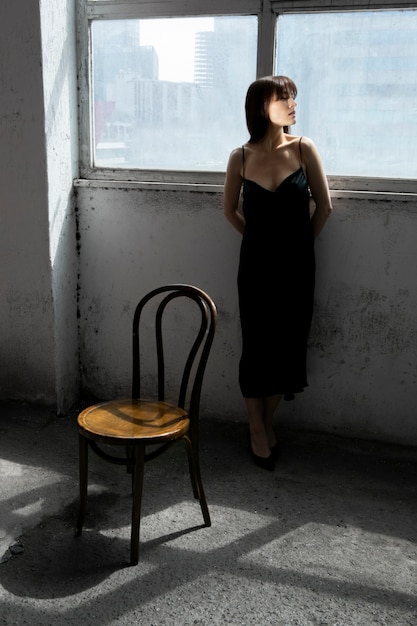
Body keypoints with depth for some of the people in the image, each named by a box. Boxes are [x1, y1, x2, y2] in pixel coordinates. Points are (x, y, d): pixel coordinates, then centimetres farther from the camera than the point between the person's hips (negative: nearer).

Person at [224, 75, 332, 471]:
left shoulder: (304, 149, -4)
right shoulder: (241, 157, -4)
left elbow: (324, 205, 4)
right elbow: (231, 210, 10)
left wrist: (301, 242, 9)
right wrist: (261, 239, 11)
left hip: (297, 265, 1)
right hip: (256, 265, 0)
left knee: (288, 346, 7)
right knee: (256, 348, 5)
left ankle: (267, 421, 29)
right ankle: (257, 433, 23)